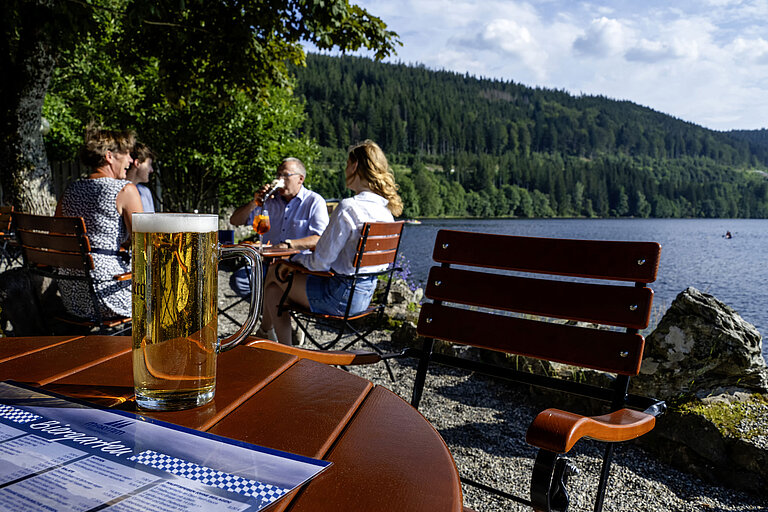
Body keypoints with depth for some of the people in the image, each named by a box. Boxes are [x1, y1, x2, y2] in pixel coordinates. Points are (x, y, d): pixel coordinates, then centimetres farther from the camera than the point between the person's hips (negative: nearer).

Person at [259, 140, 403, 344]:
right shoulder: (386, 208, 4)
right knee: (273, 288, 19)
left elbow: (320, 261, -20)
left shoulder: (348, 208, -24)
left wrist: (295, 259, 2)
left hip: (340, 296, -8)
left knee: (275, 273, 13)